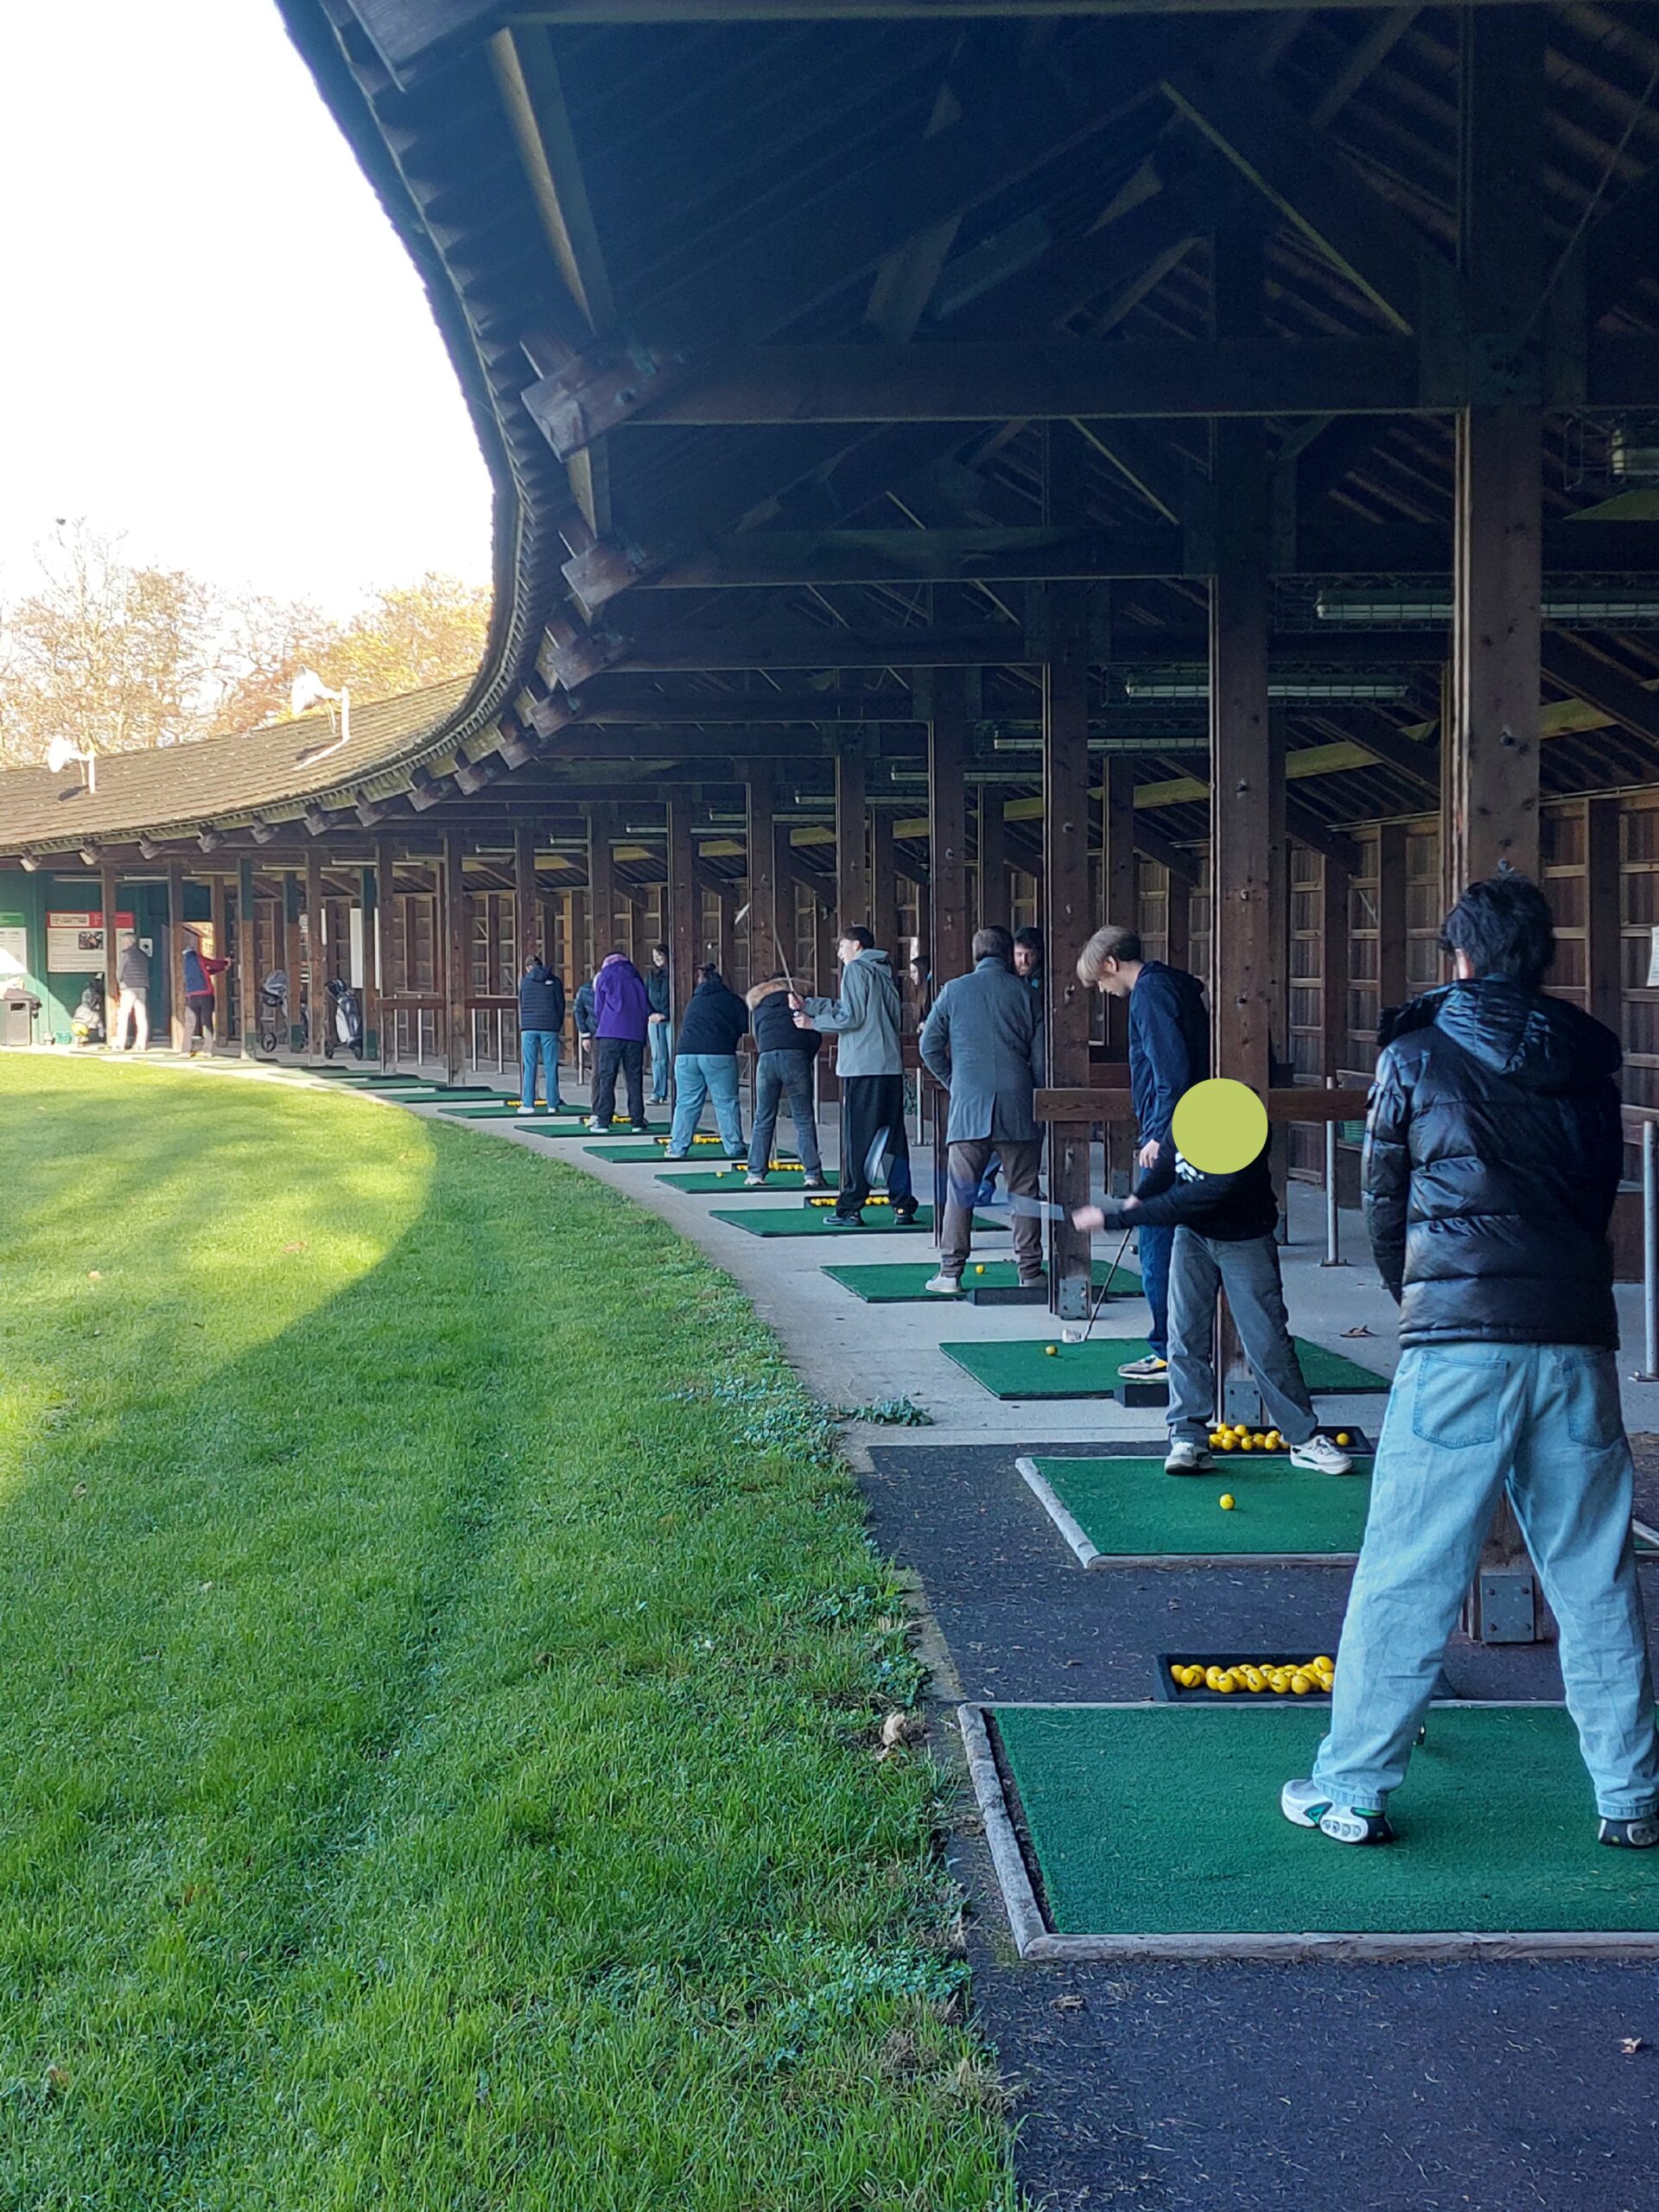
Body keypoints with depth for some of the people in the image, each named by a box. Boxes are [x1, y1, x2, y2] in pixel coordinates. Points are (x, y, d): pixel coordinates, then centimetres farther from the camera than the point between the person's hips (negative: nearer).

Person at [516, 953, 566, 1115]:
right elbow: (560, 1005, 5)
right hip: (549, 1027, 0)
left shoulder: (525, 981, 6)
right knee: (550, 1067, 2)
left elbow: (521, 1004, 13)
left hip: (529, 1027, 0)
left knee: (529, 1066, 3)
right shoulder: (555, 982, 5)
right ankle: (552, 1104, 2)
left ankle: (528, 1104, 1)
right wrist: (558, 1027, 14)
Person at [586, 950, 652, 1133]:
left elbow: (598, 1010, 11)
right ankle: (638, 1121, 1)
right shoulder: (636, 980, 17)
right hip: (635, 1035, 3)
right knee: (634, 1078, 5)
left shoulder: (604, 978, 9)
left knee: (606, 1078, -2)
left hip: (610, 1034, -3)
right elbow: (647, 1008, 15)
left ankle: (603, 1121, -7)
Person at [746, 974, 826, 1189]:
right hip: (795, 1056, -2)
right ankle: (812, 1174, -2)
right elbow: (815, 1036, 11)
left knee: (763, 1119, 12)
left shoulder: (758, 1006, 27)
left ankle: (755, 1173, 12)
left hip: (766, 1057, 2)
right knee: (804, 1119, 2)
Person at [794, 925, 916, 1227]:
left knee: (857, 1138, -4)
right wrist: (808, 1004, 24)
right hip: (891, 1066, 7)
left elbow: (850, 1017, -12)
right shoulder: (885, 972, 19)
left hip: (863, 1068, -7)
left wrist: (813, 1022, 0)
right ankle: (903, 1205, 5)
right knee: (892, 1137, 7)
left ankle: (850, 1209, -2)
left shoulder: (856, 969, -5)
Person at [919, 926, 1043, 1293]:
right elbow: (1040, 1053, 4)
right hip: (1017, 1105, 0)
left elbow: (930, 1047, 6)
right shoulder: (1024, 994, 4)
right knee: (1024, 1189, 5)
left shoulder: (954, 991, 5)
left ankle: (950, 1272, -1)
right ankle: (1030, 1272, 7)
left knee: (961, 1189, 2)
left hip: (969, 1103, 0)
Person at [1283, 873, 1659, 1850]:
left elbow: (1383, 1206, 10)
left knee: (1405, 1575, 1)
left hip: (1458, 1348, -3)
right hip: (1578, 1340, 4)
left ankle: (1352, 1788, 7)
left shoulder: (1416, 1057, 2)